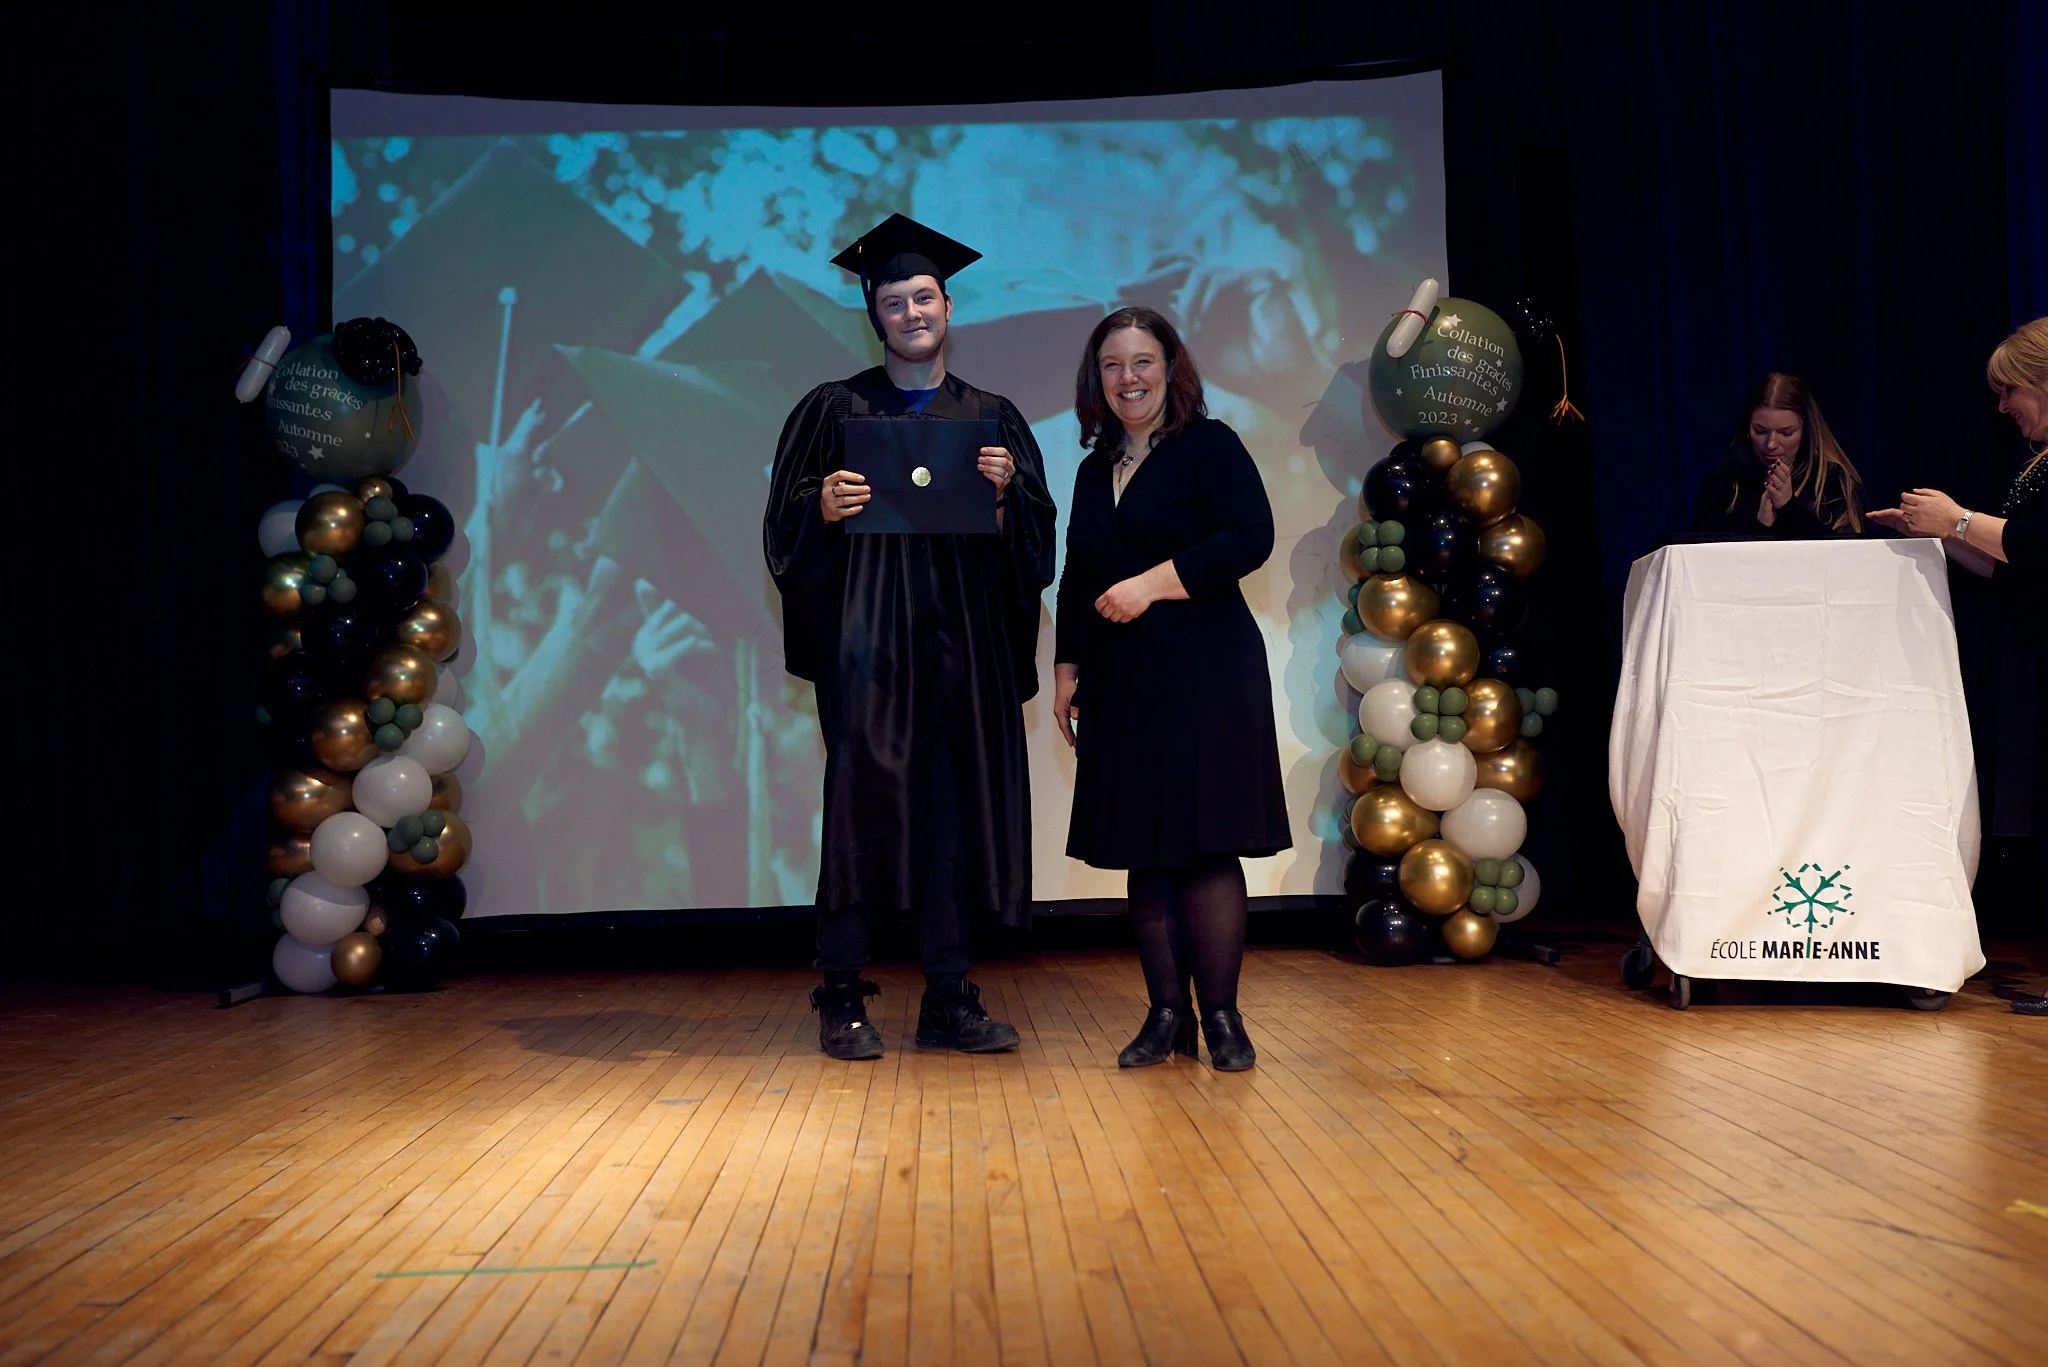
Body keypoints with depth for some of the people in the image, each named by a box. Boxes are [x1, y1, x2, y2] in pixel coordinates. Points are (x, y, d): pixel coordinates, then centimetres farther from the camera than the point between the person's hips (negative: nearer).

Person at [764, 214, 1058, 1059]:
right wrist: (823, 508, -17)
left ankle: (948, 1002, 11)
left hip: (961, 642, 2)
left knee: (954, 810, 3)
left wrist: (1006, 492, -10)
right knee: (862, 800, -6)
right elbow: (785, 523, 2)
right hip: (867, 635, -2)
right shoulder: (834, 411, 9)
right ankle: (842, 998, 5)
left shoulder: (992, 418, 15)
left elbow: (1036, 536, 9)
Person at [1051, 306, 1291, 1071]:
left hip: (1204, 678, -6)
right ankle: (1167, 1017, 10)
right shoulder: (1095, 470, 17)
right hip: (1122, 686, 6)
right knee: (1143, 855, 4)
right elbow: (1077, 580, 21)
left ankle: (1221, 1016, 2)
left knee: (1205, 848, -7)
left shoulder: (1209, 446, -1)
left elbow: (1251, 538, -14)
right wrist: (1067, 670, 14)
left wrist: (1152, 584, -17)